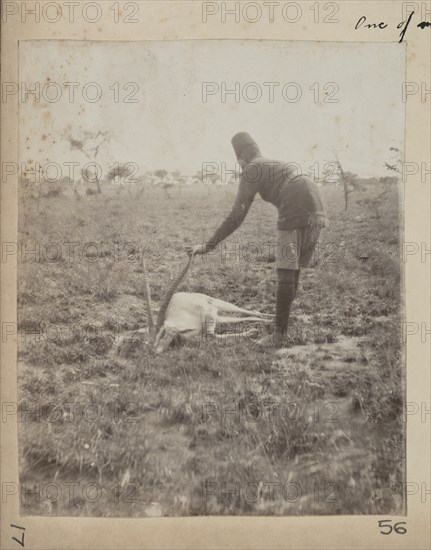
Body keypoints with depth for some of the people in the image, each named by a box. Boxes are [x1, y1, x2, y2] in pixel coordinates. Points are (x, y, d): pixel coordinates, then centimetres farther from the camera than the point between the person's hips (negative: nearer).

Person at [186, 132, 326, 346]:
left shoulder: (251, 170, 6)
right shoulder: (278, 163, 31)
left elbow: (237, 216, -2)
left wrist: (208, 245, -1)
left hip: (295, 214, -8)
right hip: (317, 212, 8)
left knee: (286, 272, -2)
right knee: (293, 270, 14)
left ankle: (279, 335, 1)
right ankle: (281, 325, 23)